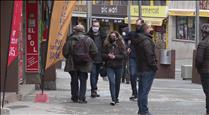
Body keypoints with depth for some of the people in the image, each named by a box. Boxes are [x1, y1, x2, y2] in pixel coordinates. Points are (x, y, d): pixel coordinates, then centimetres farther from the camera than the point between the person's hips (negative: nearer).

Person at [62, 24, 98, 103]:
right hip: (84, 65, 0)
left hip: (73, 64, 0)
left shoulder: (70, 40, -5)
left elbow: (65, 52, -4)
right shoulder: (88, 40, -3)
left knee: (74, 81, 11)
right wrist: (89, 58, 11)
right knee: (83, 81, 6)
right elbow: (94, 52, -3)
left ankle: (74, 97, 15)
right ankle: (81, 98, -2)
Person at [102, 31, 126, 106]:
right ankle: (113, 99, -15)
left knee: (117, 83, 12)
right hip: (109, 66, 0)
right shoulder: (107, 45, 3)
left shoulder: (120, 45, -2)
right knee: (112, 82, -12)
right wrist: (108, 56, -13)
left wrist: (115, 57, -17)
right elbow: (103, 54, 7)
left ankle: (116, 97, 28)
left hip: (118, 66, 0)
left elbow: (124, 55, -7)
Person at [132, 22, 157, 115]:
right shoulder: (146, 41, -18)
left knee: (141, 90, 16)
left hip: (140, 68, 9)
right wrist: (154, 66, -13)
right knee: (145, 91, -6)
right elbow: (150, 55, -21)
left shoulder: (137, 40, 11)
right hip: (148, 69, -9)